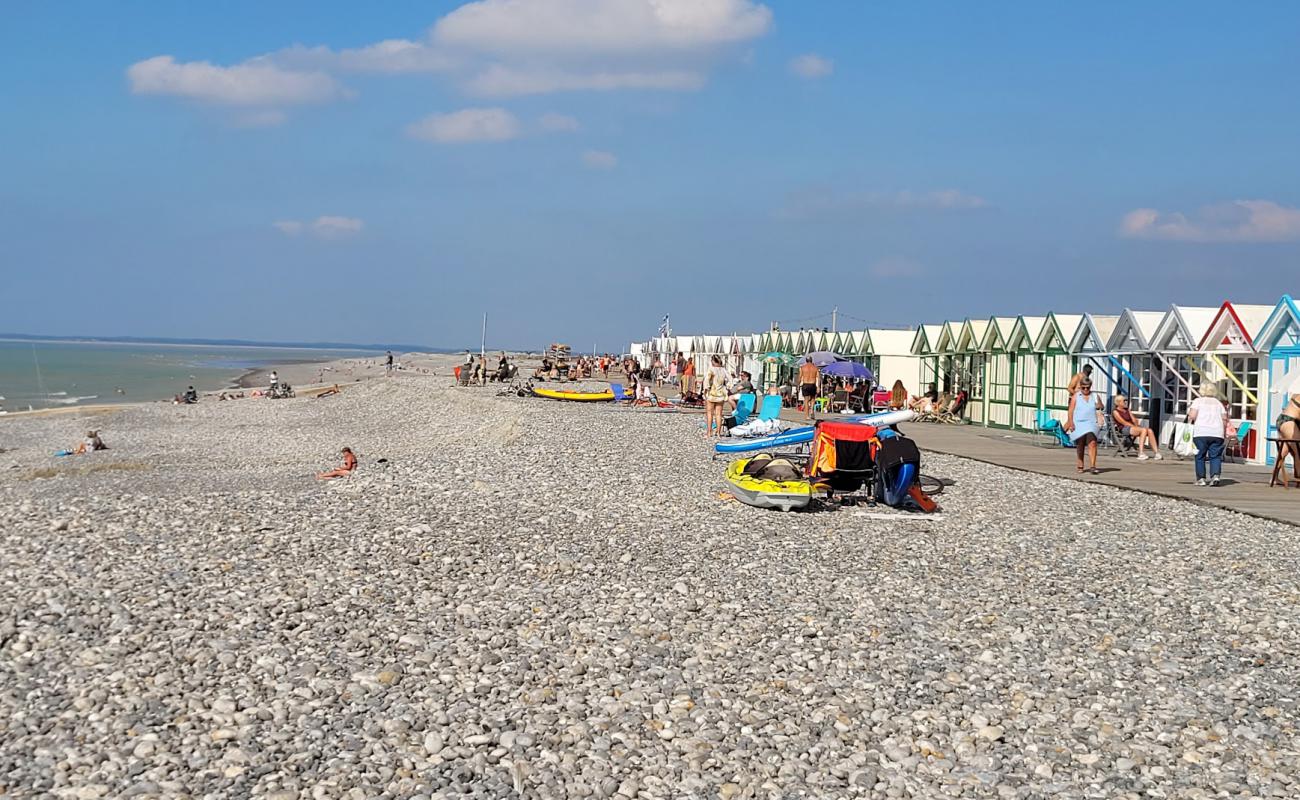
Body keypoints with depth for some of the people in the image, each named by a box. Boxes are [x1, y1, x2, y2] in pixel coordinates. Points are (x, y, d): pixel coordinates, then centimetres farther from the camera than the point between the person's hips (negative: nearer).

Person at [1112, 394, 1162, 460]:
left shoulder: (1127, 410, 23)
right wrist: (1135, 427, -13)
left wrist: (1137, 426, -5)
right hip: (1124, 429, -7)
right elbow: (1124, 423, -10)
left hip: (1132, 427, 7)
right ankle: (1141, 453, -37)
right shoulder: (1115, 412, -1)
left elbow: (1134, 419, 15)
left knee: (1150, 431, -17)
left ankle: (1156, 453, -24)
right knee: (1144, 430, -30)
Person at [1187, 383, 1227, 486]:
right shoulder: (1218, 403, 19)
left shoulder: (1198, 401, 8)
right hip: (1217, 433, 3)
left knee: (1200, 456, 3)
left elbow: (1192, 416, -5)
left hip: (1201, 432, -3)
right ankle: (1215, 475, -14)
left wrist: (1189, 426, 9)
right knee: (1215, 456, 4)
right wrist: (1224, 433, 18)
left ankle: (1201, 479, 2)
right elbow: (1224, 419, 12)